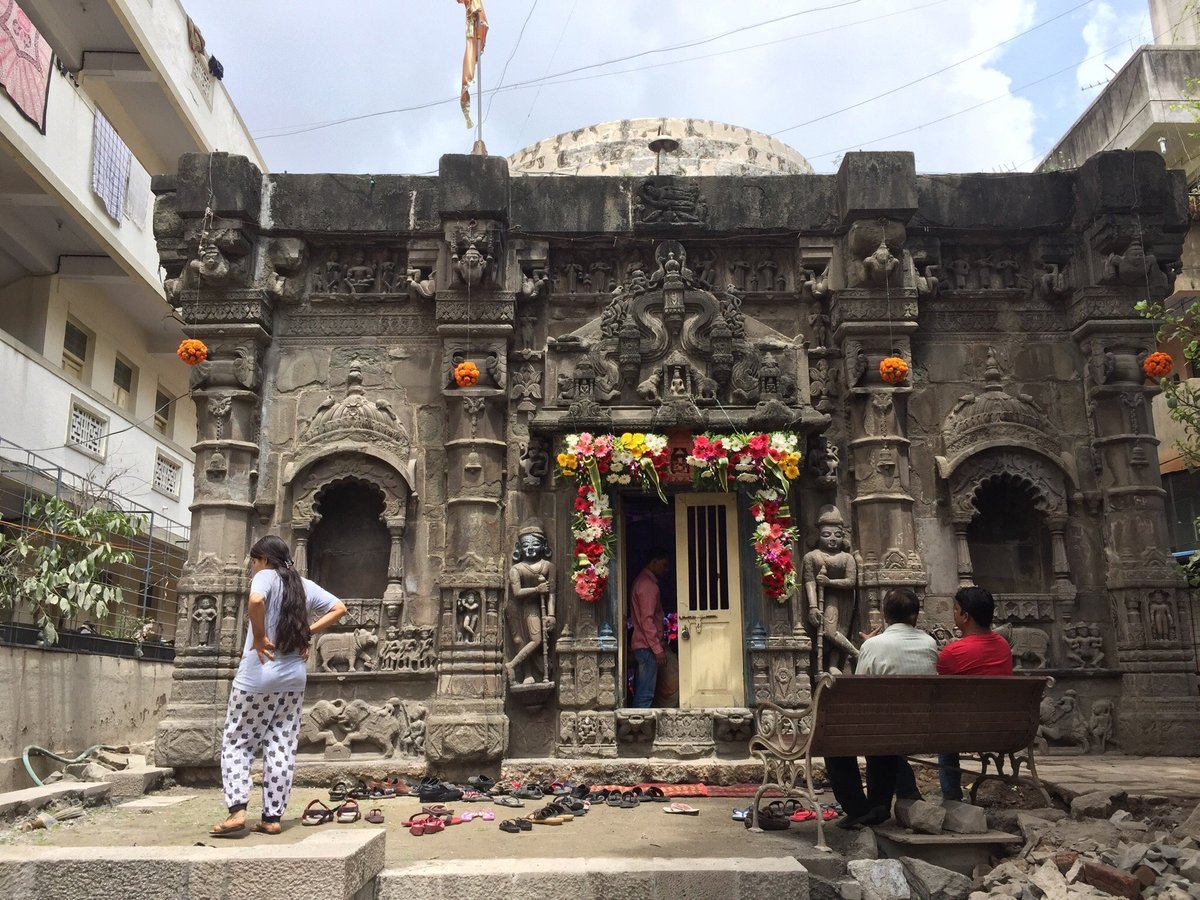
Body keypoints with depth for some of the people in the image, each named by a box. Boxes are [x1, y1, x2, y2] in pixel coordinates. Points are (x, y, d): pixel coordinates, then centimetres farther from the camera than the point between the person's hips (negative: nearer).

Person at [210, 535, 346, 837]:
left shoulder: (266, 577, -6)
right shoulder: (305, 585, 10)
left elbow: (256, 600, -29)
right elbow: (339, 608, 11)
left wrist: (259, 637, -17)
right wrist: (308, 632, 8)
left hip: (258, 674, -5)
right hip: (294, 678, 5)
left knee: (237, 743, 6)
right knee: (282, 748, 6)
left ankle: (237, 811, -5)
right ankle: (273, 818, 7)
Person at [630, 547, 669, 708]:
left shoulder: (641, 581, 18)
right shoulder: (648, 585, -14)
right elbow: (647, 620, -21)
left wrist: (659, 643, 22)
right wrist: (658, 648, -21)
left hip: (641, 645, 10)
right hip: (647, 646, -10)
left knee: (641, 692, 11)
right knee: (645, 694, -9)